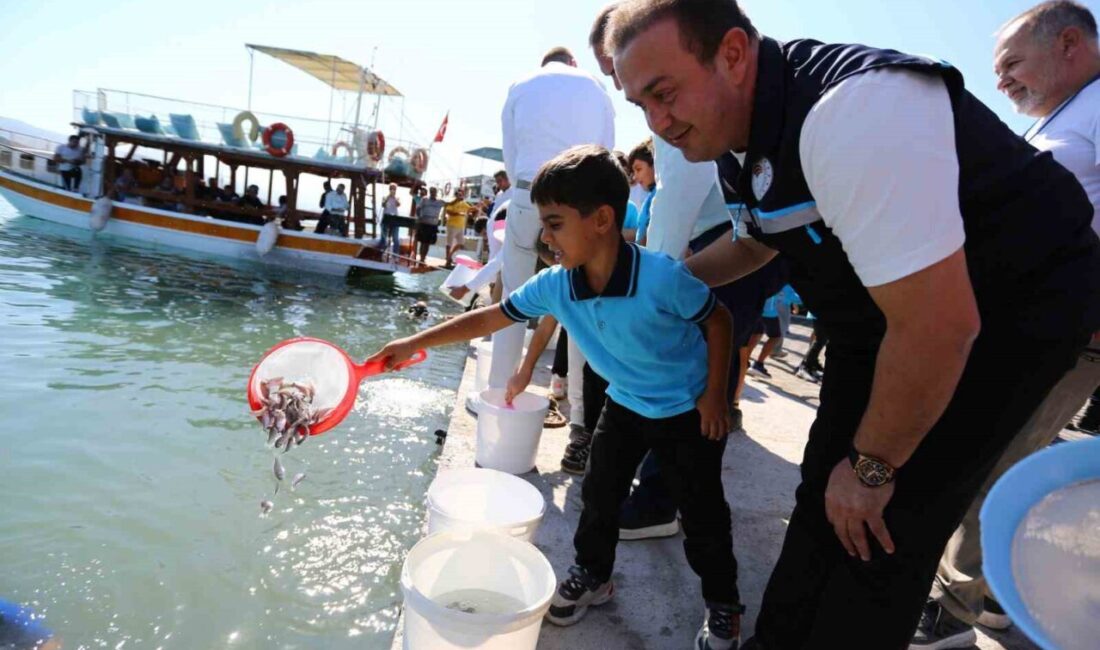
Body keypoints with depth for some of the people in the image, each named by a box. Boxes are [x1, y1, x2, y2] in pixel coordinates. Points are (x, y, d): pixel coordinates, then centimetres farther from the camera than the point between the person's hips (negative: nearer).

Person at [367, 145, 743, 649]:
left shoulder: (662, 277, -33)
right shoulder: (553, 285, -18)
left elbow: (718, 320, -16)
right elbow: (493, 318, -8)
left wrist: (714, 394, -14)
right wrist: (416, 342, -8)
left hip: (688, 409, -4)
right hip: (625, 403, 4)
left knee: (702, 513, 7)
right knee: (599, 494, 10)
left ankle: (722, 605, 32)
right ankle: (592, 575, 36)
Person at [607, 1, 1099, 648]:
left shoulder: (852, 112, -32)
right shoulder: (753, 133, -3)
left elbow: (941, 324, -33)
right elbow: (756, 242, 18)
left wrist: (872, 468, -20)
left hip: (1004, 318, -8)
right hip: (887, 314, 8)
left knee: (882, 534, -8)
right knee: (825, 502, 12)